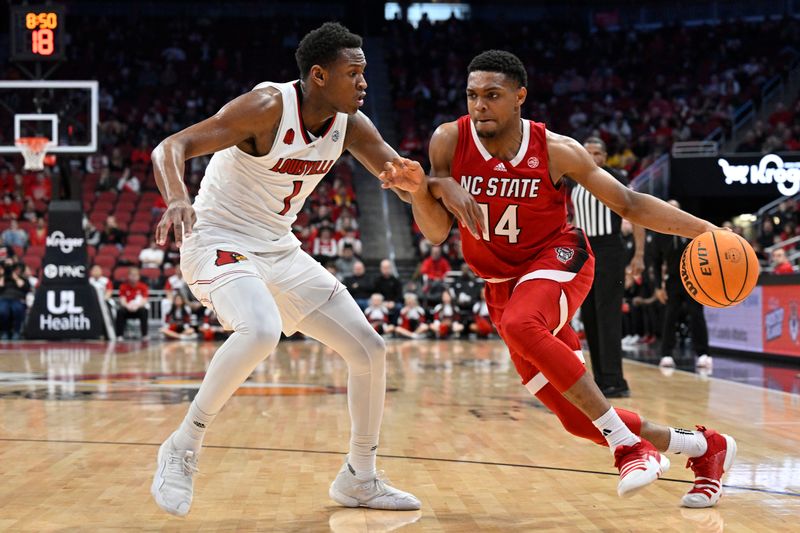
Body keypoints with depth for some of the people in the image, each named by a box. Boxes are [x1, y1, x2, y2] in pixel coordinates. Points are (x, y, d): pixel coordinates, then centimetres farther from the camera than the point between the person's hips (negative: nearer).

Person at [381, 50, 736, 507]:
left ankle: (629, 443, -30)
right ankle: (706, 448, 23)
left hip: (557, 259, -4)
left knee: (519, 324, -39)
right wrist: (419, 187, -29)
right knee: (577, 418, 2)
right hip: (503, 281, 4)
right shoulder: (450, 141, -12)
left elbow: (630, 204, -7)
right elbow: (437, 232, -9)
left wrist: (705, 230, -15)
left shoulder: (556, 151, -16)